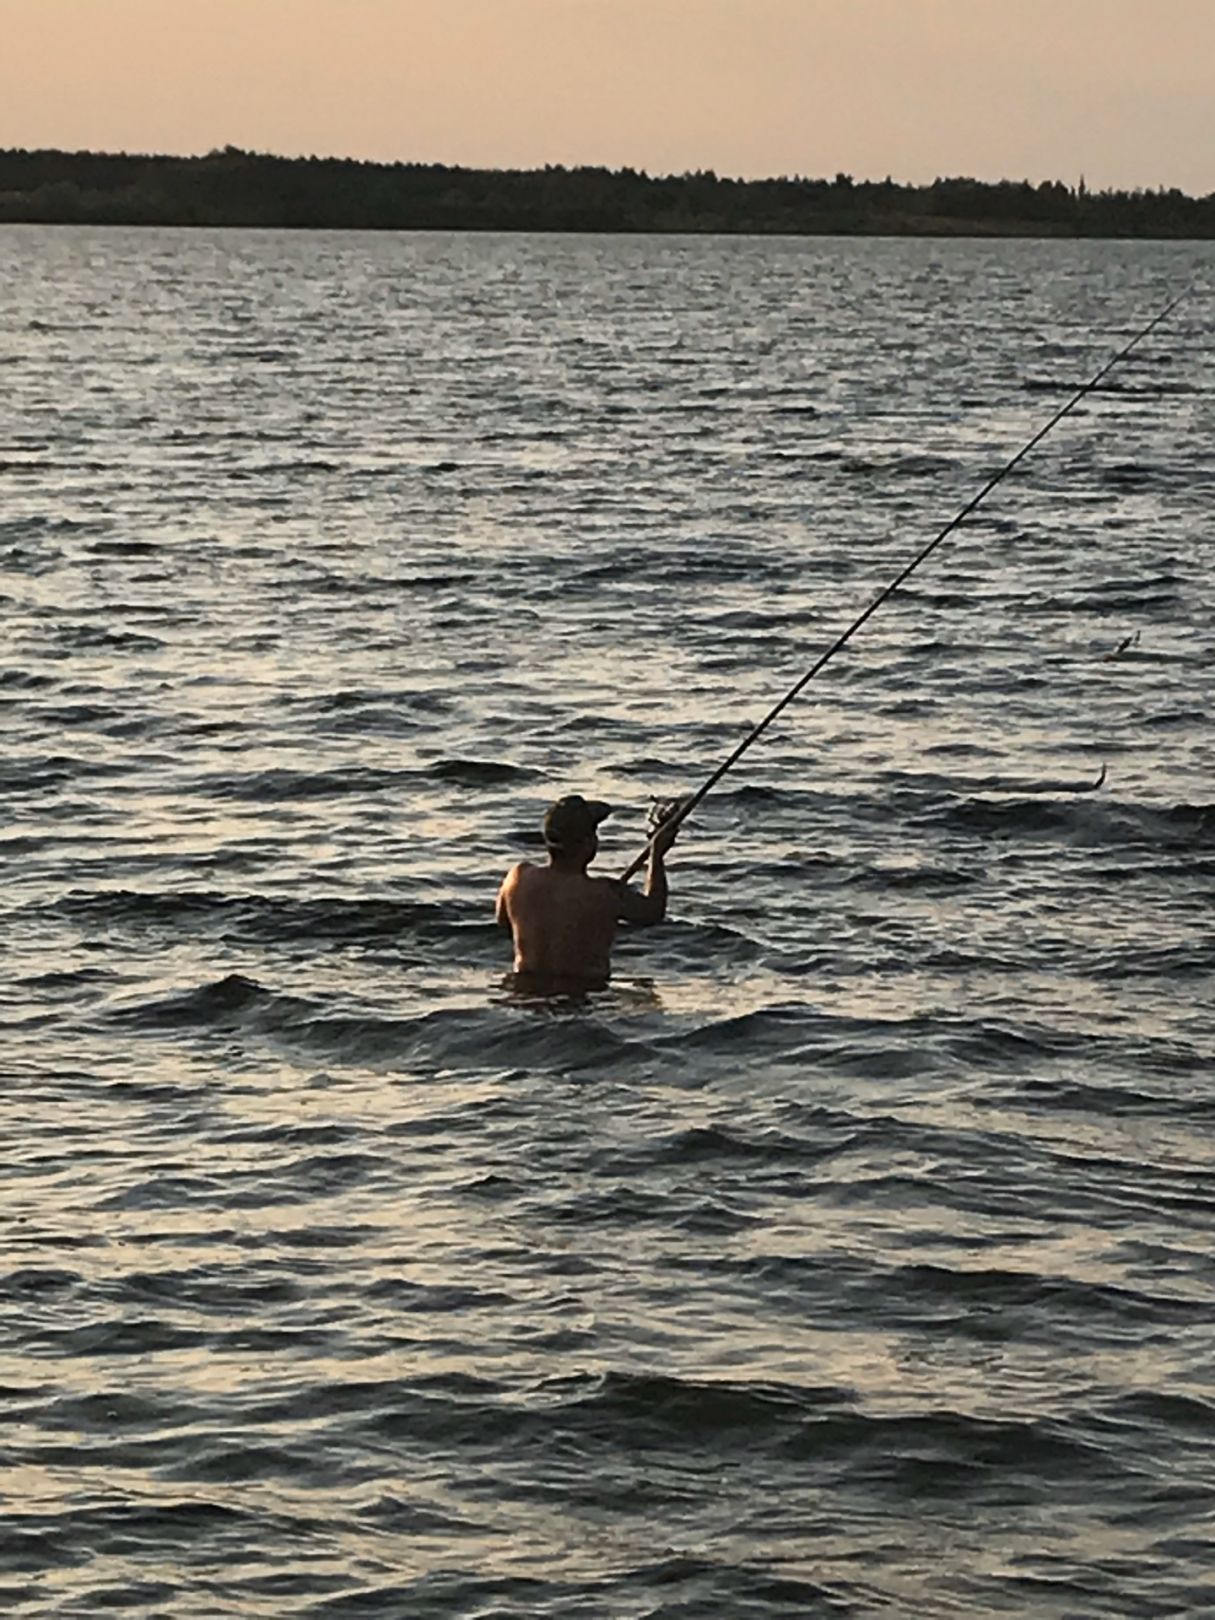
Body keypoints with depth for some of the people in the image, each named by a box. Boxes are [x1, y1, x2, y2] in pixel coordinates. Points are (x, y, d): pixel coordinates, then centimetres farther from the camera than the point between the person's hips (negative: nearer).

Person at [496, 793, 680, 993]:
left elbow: (503, 920, 16)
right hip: (581, 995, -5)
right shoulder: (605, 894, -18)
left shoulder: (520, 878, -6)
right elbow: (653, 912, 2)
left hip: (526, 990, 6)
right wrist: (657, 855, 13)